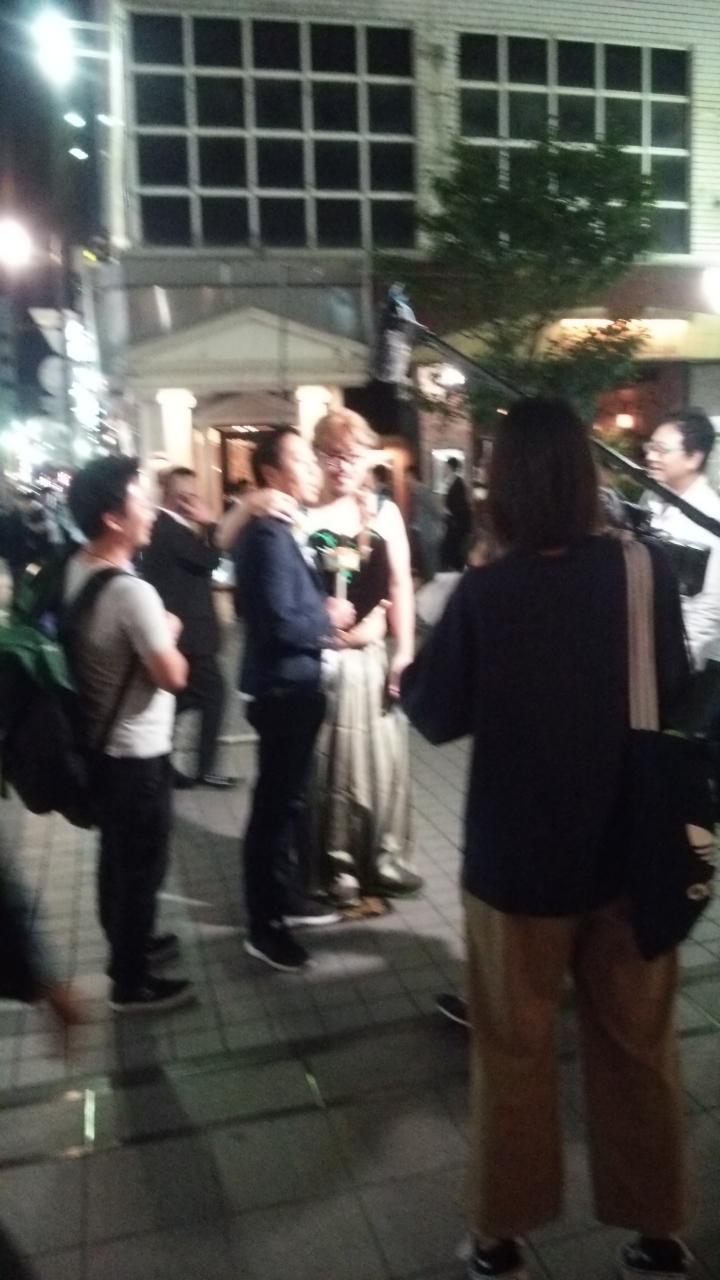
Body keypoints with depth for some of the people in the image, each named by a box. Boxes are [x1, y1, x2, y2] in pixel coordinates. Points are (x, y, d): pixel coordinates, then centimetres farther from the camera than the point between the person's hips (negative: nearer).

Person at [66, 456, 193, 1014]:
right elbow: (172, 676, -25)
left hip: (101, 742, 9)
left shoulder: (75, 572, 0)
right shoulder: (131, 591, -28)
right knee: (142, 863, 7)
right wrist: (169, 634, -9)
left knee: (117, 855, 23)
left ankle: (128, 944, 41)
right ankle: (131, 981, 22)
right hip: (137, 751, -9)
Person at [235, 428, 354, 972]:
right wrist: (329, 619, -11)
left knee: (285, 799, 19)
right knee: (276, 803, 0)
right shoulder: (270, 533, -19)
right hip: (284, 686, -10)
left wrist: (324, 619, -1)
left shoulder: (285, 529, 12)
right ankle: (265, 925, 13)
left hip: (296, 683, 10)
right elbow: (279, 621, -26)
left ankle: (283, 899, 34)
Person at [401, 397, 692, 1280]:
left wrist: (411, 670, 9)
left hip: (520, 852, -2)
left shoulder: (486, 591, -18)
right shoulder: (646, 569, -10)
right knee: (639, 1043, 20)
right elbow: (679, 694, 3)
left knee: (515, 1048, 16)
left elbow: (435, 716, -8)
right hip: (633, 846, 3)